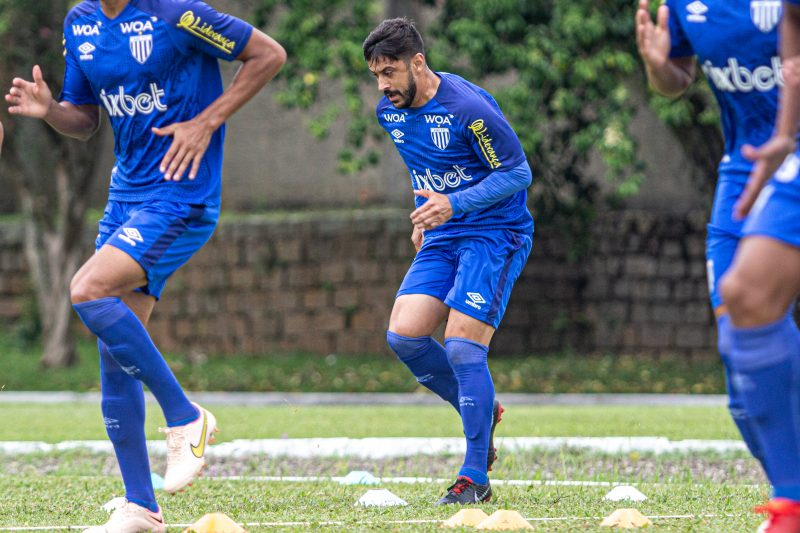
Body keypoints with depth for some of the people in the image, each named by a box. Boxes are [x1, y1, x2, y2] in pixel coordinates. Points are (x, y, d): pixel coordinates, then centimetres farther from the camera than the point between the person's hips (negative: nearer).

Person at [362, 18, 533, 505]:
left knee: (462, 346, -16)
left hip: (496, 232, -8)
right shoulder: (390, 111, 4)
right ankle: (482, 409, 15)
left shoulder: (468, 108, -21)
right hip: (442, 236, 8)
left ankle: (476, 479, -7)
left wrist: (454, 204, -25)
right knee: (404, 334, -9)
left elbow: (518, 172, -16)